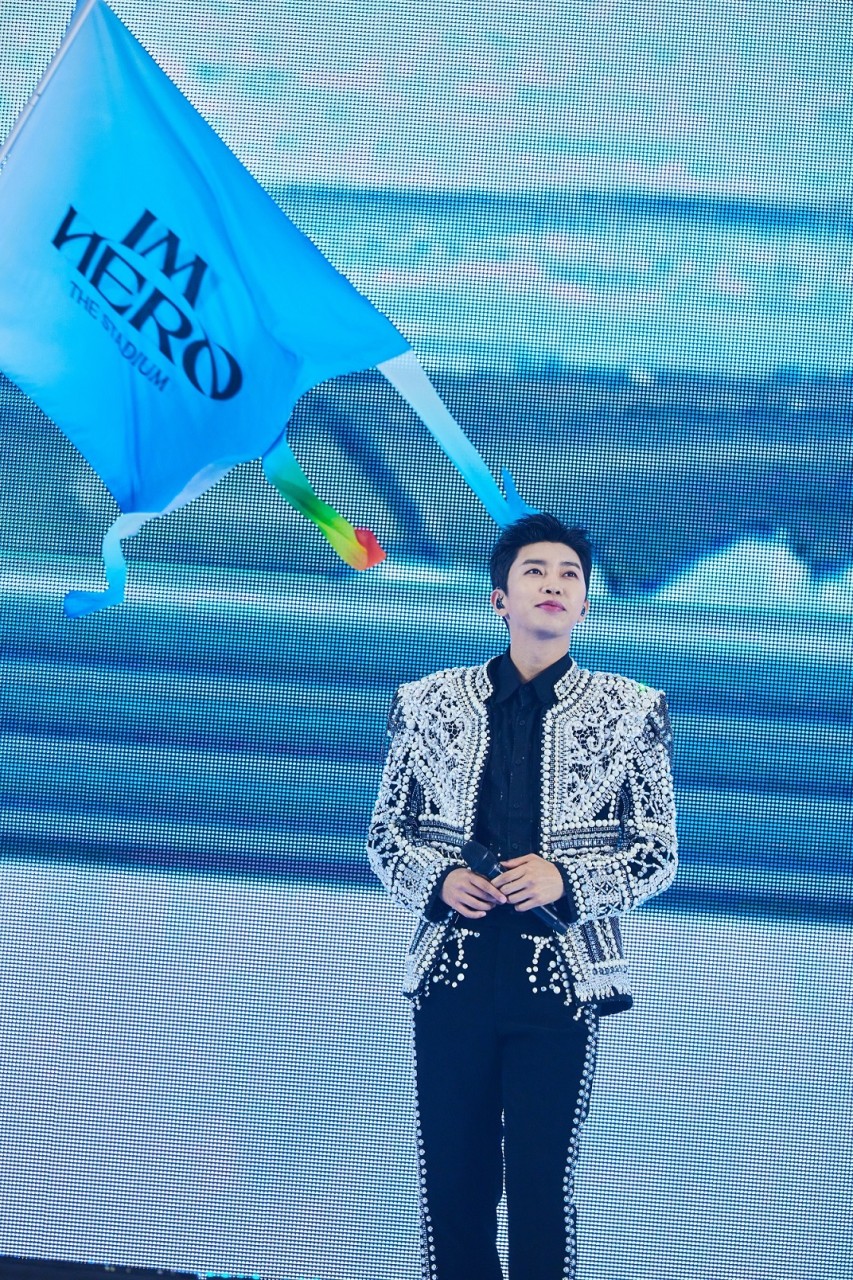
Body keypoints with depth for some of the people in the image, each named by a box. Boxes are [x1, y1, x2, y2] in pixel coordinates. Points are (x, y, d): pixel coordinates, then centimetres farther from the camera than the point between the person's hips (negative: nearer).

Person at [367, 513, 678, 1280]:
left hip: (563, 978, -2)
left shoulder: (630, 712, 3)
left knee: (544, 1189, 1)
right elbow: (386, 832, 12)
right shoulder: (430, 703, 7)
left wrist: (567, 881, -14)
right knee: (452, 1189, 5)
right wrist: (438, 881, -9)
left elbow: (659, 853, 3)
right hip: (453, 972, 2)